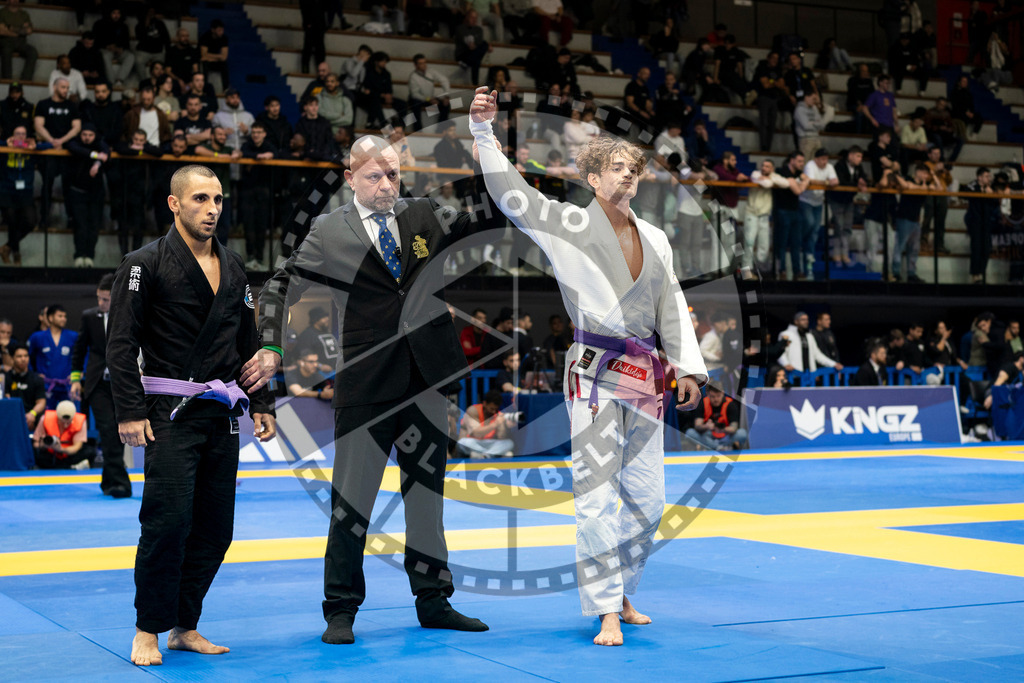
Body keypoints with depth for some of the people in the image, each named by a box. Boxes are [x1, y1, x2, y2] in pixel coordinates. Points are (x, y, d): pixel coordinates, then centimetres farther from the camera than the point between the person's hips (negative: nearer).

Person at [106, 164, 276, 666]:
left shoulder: (233, 268, 15)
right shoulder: (146, 264, -4)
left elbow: (247, 344, 21)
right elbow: (121, 344, -7)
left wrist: (261, 405, 15)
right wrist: (130, 411, -14)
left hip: (222, 417, 6)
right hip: (170, 415, -6)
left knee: (215, 529, 6)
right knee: (169, 520, -12)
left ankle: (185, 627, 19)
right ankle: (148, 630, 4)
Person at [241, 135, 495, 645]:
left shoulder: (422, 214, 7)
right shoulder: (329, 232, 0)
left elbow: (483, 220, 17)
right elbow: (279, 288, 5)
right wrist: (271, 348, -5)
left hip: (427, 375, 4)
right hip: (366, 382, -3)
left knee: (427, 488, 12)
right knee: (352, 495, 0)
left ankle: (433, 601, 23)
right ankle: (341, 609, 12)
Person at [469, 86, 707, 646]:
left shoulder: (654, 239, 13)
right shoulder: (568, 225, -1)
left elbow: (672, 307, 15)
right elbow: (507, 188, -7)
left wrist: (689, 368, 8)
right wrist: (483, 128, -16)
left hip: (644, 374, 5)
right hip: (594, 373, -5)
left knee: (647, 498, 10)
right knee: (596, 495, -8)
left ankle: (620, 592, 30)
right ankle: (607, 613, -2)